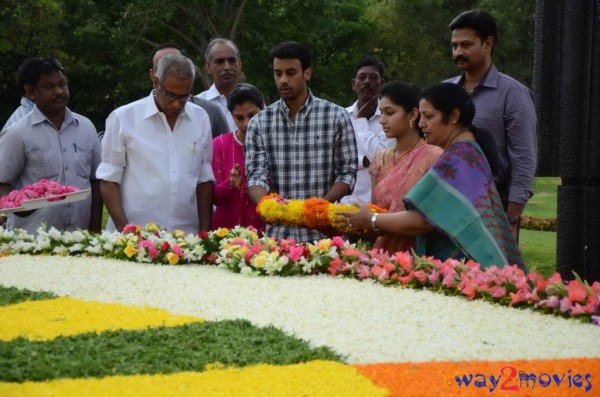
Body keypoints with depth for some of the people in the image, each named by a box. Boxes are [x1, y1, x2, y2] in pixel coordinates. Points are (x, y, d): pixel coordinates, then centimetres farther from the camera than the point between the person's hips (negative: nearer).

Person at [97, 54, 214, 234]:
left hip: (186, 236, 3)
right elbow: (109, 180, -1)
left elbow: (205, 179, 10)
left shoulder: (200, 119, 6)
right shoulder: (123, 118, -3)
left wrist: (205, 232, 6)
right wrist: (124, 230, -9)